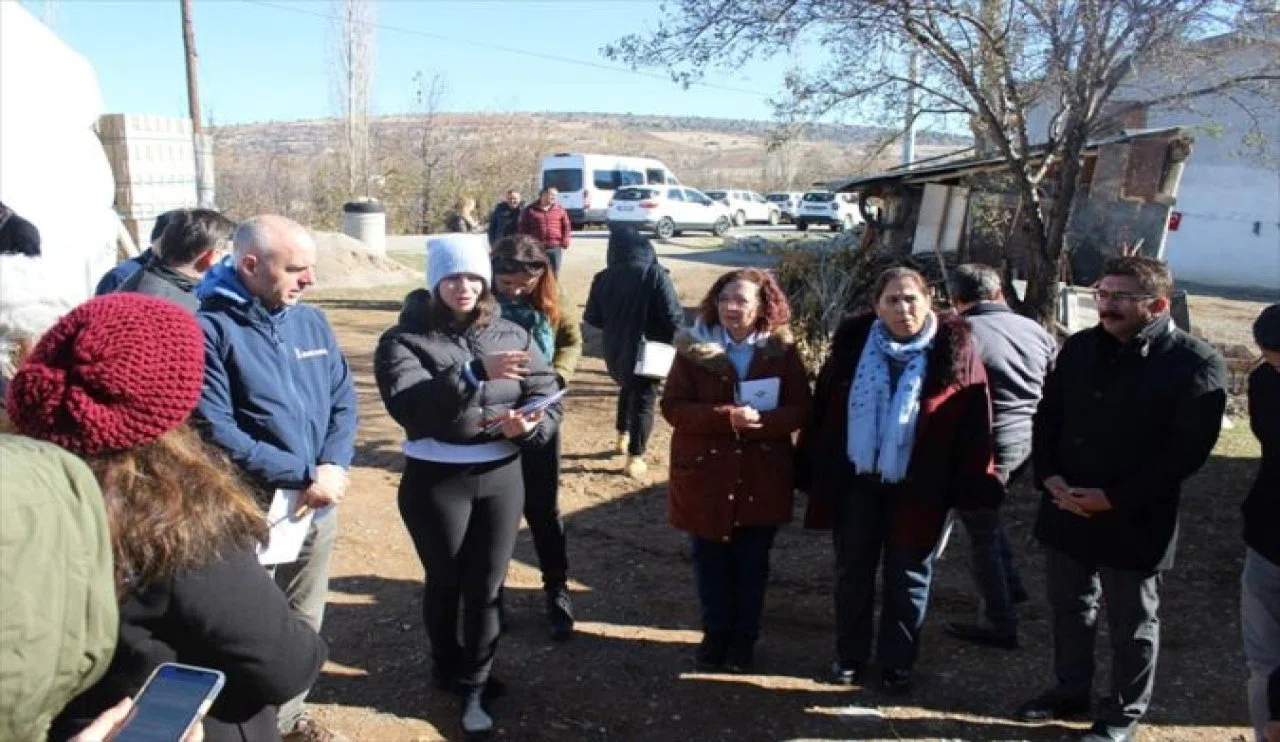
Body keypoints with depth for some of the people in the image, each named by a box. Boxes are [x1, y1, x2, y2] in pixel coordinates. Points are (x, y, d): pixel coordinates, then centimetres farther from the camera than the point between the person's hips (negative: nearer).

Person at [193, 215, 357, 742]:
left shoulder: (312, 321, 5)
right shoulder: (209, 329, -15)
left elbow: (343, 401, 6)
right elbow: (216, 432, -21)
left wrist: (334, 467, -12)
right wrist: (303, 475, -20)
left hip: (318, 506, 6)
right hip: (247, 512, -6)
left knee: (304, 623, 21)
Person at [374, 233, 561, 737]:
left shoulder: (511, 334, 3)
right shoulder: (404, 340, -8)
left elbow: (547, 398, 0)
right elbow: (410, 406, -25)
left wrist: (526, 425, -22)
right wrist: (476, 373, -34)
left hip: (502, 476, 3)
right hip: (435, 480, -2)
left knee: (486, 587, 10)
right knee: (445, 582, 16)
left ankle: (475, 685, 29)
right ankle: (447, 669, 42)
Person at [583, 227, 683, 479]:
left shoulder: (603, 278, -5)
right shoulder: (656, 275, -16)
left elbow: (592, 318, 2)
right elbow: (674, 317, -19)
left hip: (615, 351, 4)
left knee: (628, 389, 29)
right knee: (644, 402, 8)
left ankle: (623, 437, 39)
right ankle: (635, 459, 10)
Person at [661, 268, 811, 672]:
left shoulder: (782, 350, -3)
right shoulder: (694, 347, -6)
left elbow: (801, 410, -6)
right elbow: (673, 406, -12)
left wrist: (760, 420, -24)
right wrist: (727, 417, -24)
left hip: (762, 475, 1)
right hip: (705, 473, 0)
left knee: (752, 563, 14)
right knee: (711, 561, 12)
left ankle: (744, 637, 32)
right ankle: (716, 634, 32)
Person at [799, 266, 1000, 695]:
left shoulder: (955, 348, -7)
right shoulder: (853, 342, -1)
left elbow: (974, 421, -7)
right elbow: (822, 407, 3)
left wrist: (976, 482, -9)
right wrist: (812, 470, 3)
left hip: (917, 487, -2)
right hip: (856, 480, 2)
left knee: (907, 578, 12)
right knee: (852, 571, 14)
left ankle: (897, 664, 28)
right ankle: (849, 656, 31)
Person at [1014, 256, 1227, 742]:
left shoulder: (1197, 365, -13)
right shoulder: (1079, 347, 4)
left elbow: (1186, 452, -15)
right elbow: (1047, 417, 9)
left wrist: (1113, 499, -18)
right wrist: (1049, 476, -7)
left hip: (1135, 520, -5)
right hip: (1066, 508, 5)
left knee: (1132, 622, 12)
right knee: (1068, 606, 19)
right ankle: (1070, 690, 39)